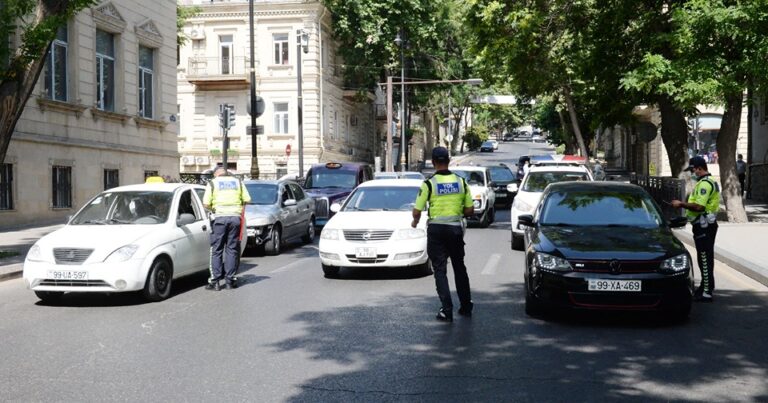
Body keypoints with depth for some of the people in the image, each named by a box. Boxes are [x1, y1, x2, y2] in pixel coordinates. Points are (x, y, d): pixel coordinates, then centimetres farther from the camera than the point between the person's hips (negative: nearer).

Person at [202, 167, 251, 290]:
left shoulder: (212, 183, 6)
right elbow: (247, 199, 7)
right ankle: (229, 280, 7)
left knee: (217, 250, 2)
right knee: (232, 249, 7)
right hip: (235, 217, 2)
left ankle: (215, 281, 0)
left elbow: (206, 204, -3)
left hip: (220, 217, -2)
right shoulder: (238, 182, 14)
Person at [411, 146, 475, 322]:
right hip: (456, 228, 3)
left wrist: (415, 222, 14)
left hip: (436, 230, -3)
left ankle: (447, 310, -4)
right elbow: (470, 210, 3)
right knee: (459, 267, 17)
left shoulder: (429, 183, -9)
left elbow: (417, 212, -7)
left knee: (440, 270, 2)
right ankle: (466, 306, 23)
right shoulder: (461, 181, 1)